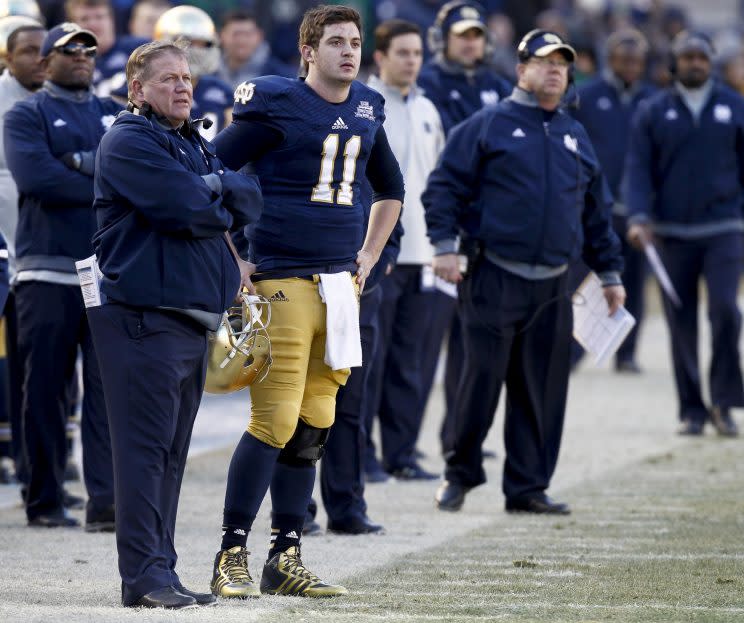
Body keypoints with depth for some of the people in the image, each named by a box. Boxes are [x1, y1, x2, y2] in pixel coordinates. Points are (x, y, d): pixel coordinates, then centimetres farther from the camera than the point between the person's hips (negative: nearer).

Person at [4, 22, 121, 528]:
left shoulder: (117, 115, 18)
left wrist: (81, 162, -10)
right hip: (49, 272, -3)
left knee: (112, 386, -6)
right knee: (46, 390, 1)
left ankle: (107, 501, -10)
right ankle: (45, 501, 9)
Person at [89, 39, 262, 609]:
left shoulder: (197, 146, 22)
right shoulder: (129, 143, -8)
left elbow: (251, 200, 9)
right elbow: (193, 211, -18)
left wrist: (214, 189, -8)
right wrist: (222, 207, 2)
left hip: (195, 315, 9)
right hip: (145, 313, -9)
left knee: (172, 450, 11)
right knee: (146, 445, -9)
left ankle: (161, 571, 15)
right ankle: (144, 575, -10)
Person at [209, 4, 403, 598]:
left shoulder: (367, 109, 14)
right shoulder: (276, 105, -7)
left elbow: (390, 188, 31)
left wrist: (369, 257, 21)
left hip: (341, 281, 7)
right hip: (282, 282, -7)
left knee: (313, 426, 7)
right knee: (275, 421, -11)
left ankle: (287, 559, 13)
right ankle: (232, 557, -4)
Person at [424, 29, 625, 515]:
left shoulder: (575, 137, 18)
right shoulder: (489, 126, 1)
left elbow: (597, 213, 23)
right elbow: (445, 186, -2)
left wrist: (610, 274, 22)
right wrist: (444, 246, -12)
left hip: (553, 287, 5)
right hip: (495, 278, -5)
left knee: (543, 388, 4)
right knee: (483, 377, -4)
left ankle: (528, 487, 10)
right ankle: (460, 474, 10)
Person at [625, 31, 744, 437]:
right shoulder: (653, 112, 7)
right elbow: (638, 169, 2)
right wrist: (639, 217, -12)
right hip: (672, 232, 1)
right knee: (681, 322, 3)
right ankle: (691, 410, 12)